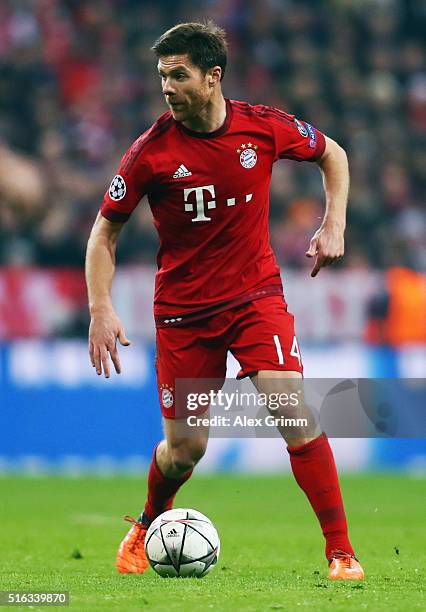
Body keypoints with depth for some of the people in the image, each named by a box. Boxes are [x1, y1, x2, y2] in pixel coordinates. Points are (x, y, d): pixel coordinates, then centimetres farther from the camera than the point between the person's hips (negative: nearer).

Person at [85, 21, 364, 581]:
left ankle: (341, 552, -12)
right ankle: (146, 529, 37)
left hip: (256, 293, 0)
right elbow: (105, 229, -2)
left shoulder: (264, 127, -9)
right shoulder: (152, 150, -12)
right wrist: (101, 309, -12)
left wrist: (334, 226, 0)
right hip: (183, 308, 0)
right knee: (184, 449, 3)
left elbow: (332, 155, 12)